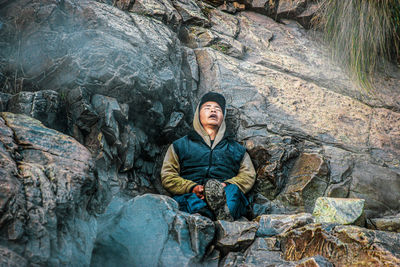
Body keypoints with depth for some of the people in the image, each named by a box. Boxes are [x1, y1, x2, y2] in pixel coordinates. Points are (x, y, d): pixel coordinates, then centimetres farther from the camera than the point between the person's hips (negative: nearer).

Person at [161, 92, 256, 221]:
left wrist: (228, 185, -5)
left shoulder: (236, 148, 32)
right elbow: (167, 177, 14)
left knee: (233, 190, -33)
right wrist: (192, 187, -6)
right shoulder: (180, 145, 26)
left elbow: (249, 175, 17)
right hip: (188, 195, -1)